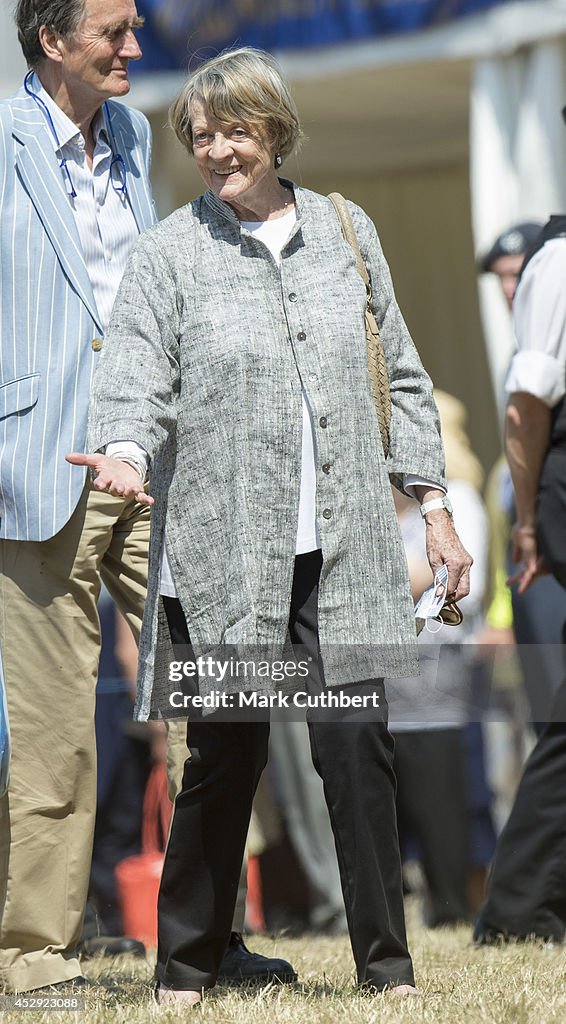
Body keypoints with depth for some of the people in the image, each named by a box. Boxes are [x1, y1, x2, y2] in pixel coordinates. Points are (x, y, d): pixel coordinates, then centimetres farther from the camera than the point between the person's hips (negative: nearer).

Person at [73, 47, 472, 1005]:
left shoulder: (345, 232, 12)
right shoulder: (168, 254, 3)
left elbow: (399, 378, 17)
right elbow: (135, 384, -4)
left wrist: (435, 509, 12)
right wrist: (124, 455, -26)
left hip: (342, 551, 2)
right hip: (222, 556, -2)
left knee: (357, 745, -3)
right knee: (225, 755, 0)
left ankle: (386, 965, 5)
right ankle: (185, 969, 13)